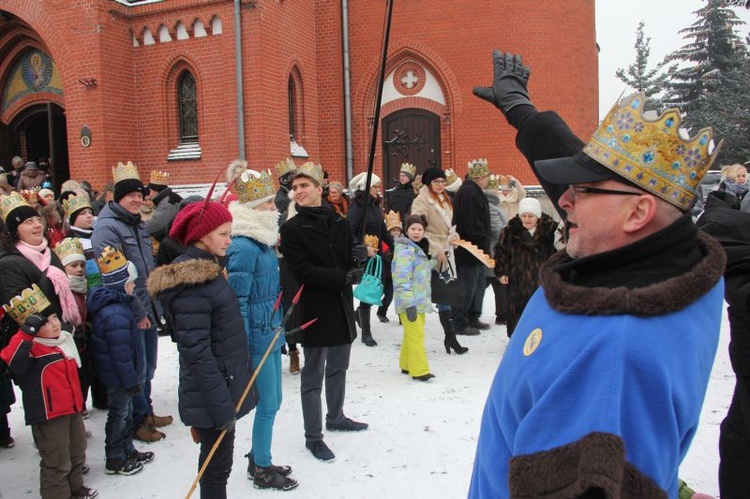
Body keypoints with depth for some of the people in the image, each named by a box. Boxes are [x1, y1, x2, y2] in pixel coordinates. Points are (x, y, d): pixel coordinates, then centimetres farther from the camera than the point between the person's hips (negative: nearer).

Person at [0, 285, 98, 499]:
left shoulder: (63, 341, 8)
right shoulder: (31, 347, -18)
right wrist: (26, 333, -49)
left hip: (72, 409, 9)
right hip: (49, 415, -9)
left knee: (76, 453, 24)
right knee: (57, 462, 0)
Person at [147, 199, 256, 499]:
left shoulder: (207, 270, 10)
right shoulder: (191, 283, -21)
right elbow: (196, 353, -24)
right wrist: (222, 407, -23)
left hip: (226, 385, 9)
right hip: (214, 394, -9)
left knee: (217, 461, 19)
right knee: (217, 466, 4)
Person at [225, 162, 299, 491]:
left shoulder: (263, 242, 9)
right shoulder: (243, 248, -20)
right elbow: (237, 300, -20)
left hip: (270, 333, 9)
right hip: (257, 337, -9)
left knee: (270, 401, 17)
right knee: (267, 403, 3)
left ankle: (258, 460, 33)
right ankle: (261, 470, 19)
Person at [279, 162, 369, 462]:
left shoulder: (339, 223, 8)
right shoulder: (292, 229, -7)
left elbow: (350, 262, 13)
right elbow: (302, 270, -17)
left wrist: (360, 255, -11)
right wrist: (343, 277, -22)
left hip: (342, 305, 6)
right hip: (314, 309, -6)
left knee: (338, 368, 20)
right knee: (313, 376, 2)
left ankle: (335, 417, 38)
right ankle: (313, 437, 12)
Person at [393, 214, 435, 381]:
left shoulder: (418, 249, 15)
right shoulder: (405, 251, -15)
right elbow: (402, 280, -22)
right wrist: (409, 303, -25)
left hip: (419, 301, 9)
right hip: (410, 303, -9)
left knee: (412, 335, 15)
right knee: (416, 335, -10)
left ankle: (407, 365, 25)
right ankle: (419, 370, -8)